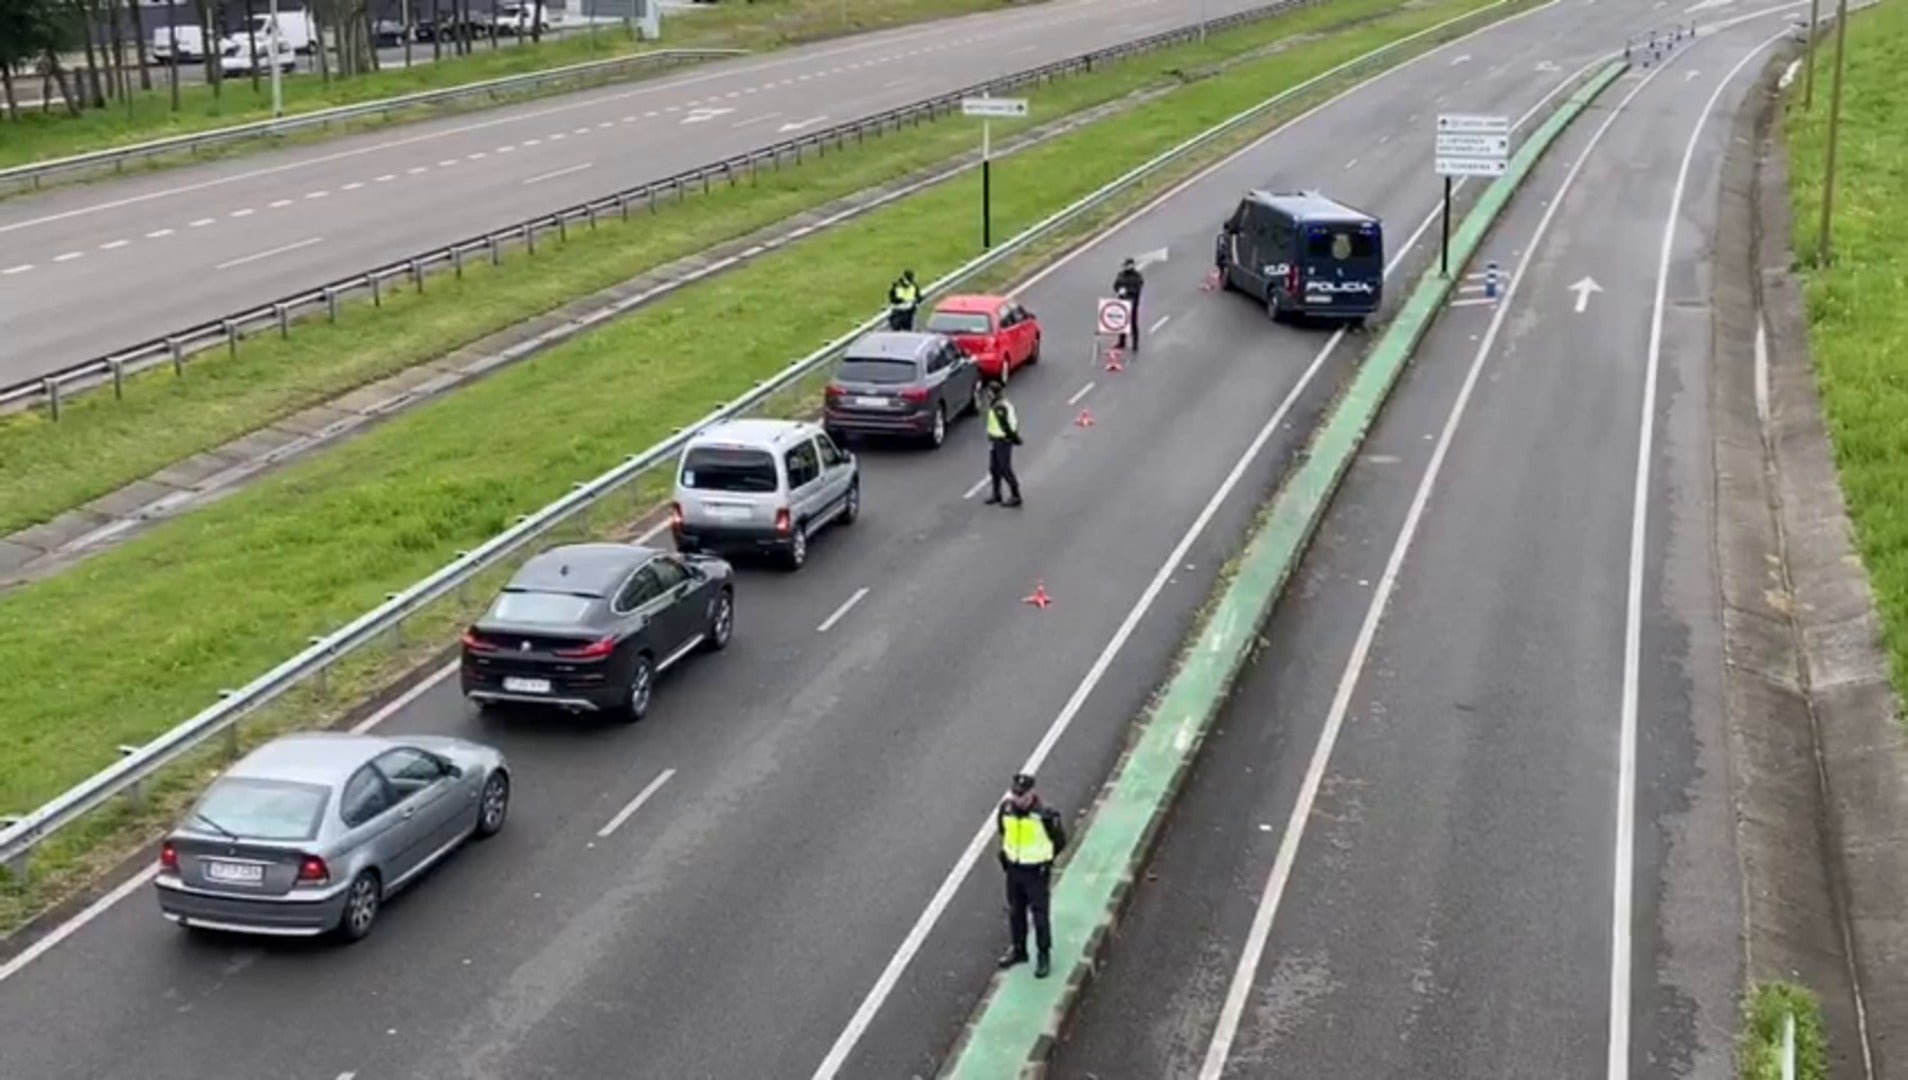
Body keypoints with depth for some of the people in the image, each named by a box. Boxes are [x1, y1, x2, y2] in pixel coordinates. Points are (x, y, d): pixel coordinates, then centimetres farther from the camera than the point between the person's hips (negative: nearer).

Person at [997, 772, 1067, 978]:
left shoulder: (1045, 814, -24)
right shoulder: (1006, 808, -9)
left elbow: (1060, 840, -7)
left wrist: (1044, 858, 1)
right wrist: (1007, 852, 10)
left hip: (1037, 872, -5)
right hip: (1013, 869, 5)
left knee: (1039, 915, 4)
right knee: (1015, 912, 19)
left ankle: (1044, 956, 19)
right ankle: (1018, 949, 37)